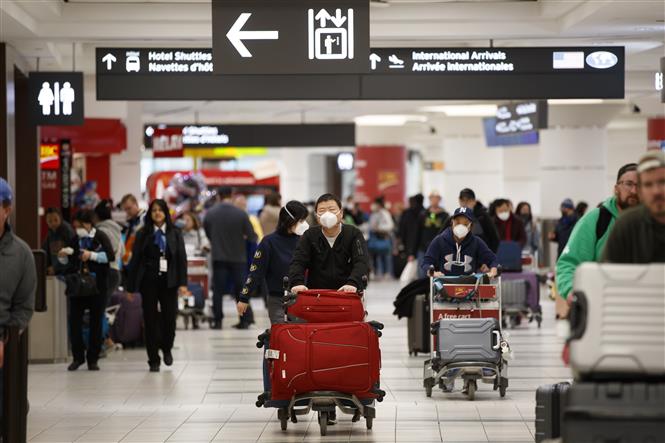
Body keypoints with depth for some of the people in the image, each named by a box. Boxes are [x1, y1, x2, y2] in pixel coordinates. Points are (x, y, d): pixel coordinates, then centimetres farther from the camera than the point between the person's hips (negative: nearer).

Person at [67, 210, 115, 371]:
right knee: (74, 320, -1)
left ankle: (93, 359, 12)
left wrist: (91, 255, -21)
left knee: (96, 322, 4)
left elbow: (110, 255, -13)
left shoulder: (101, 237, -2)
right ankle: (78, 356, 12)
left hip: (97, 285, -2)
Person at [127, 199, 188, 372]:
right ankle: (154, 360, 10)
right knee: (151, 319, 1)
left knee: (170, 317, -1)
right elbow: (135, 260, 2)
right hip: (149, 281, 0)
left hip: (169, 281, 0)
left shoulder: (175, 233, 5)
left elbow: (182, 258, 3)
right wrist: (132, 286, -1)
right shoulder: (143, 234, 3)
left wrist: (182, 283, -6)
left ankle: (166, 348, 29)